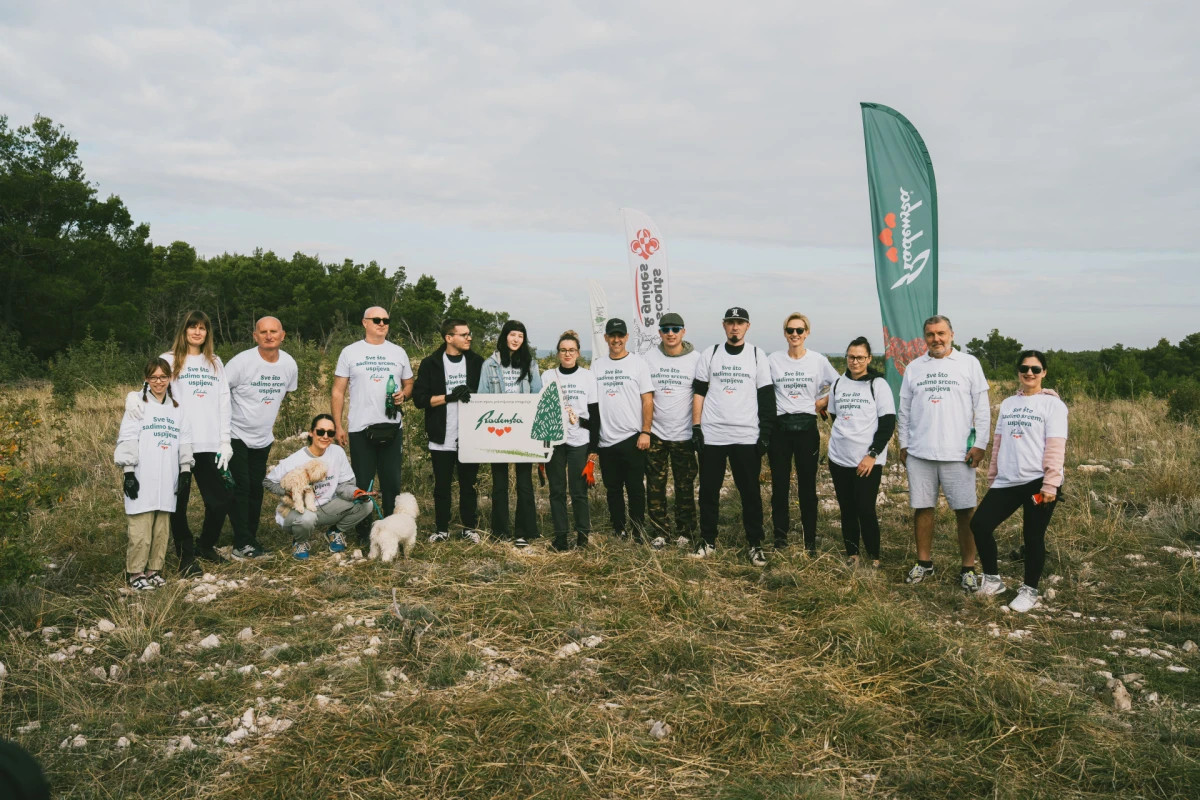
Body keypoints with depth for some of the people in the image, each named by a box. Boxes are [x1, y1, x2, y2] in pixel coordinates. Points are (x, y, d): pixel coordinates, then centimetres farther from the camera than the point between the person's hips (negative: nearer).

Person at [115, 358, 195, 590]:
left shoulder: (177, 409, 14)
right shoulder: (137, 404, 1)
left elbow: (185, 442, 14)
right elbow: (127, 439, -4)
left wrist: (186, 470, 5)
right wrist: (129, 472, -10)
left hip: (167, 480, 4)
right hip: (142, 479, -4)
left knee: (162, 529, 7)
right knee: (141, 529, -5)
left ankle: (154, 569, 17)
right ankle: (135, 572, 6)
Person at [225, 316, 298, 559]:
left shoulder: (289, 364, -2)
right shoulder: (242, 362, -17)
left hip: (263, 438, 5)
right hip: (235, 435, -5)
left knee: (256, 489, 11)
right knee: (240, 488, -7)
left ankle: (250, 538, 22)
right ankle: (243, 544, -3)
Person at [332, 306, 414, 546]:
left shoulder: (398, 352, 8)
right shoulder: (350, 352, 2)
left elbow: (409, 384, 15)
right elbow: (338, 392, 2)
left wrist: (403, 394, -9)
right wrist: (338, 426, -4)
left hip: (392, 427, 2)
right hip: (360, 428, -2)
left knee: (392, 481, 7)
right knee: (362, 483, 6)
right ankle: (364, 532, 16)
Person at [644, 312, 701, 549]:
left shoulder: (695, 359, -2)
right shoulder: (649, 358, 2)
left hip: (684, 435, -1)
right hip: (655, 434, 2)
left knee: (685, 487, 6)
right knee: (655, 487, 6)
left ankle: (685, 532, 18)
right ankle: (659, 532, 17)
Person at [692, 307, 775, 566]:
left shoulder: (758, 356, 4)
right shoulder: (709, 354, 6)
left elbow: (766, 397, 4)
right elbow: (699, 392, 7)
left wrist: (766, 434, -1)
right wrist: (696, 427, 0)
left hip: (747, 436, -1)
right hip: (711, 435, 1)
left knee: (750, 492, 2)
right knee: (708, 490, 7)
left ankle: (755, 544, 13)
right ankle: (708, 541, 19)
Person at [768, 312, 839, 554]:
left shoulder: (819, 360, 2)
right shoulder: (773, 360, 2)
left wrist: (824, 402, 1)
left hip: (807, 427, -1)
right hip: (780, 426, 1)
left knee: (807, 485, 2)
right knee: (779, 484, 4)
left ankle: (810, 541, 11)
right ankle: (780, 536, 15)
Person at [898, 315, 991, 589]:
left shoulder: (969, 363, 2)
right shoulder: (913, 367, 10)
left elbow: (982, 407, 1)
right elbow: (904, 410, 13)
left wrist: (980, 444, -5)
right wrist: (903, 445, 10)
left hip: (958, 453, -2)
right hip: (919, 453, 3)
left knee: (965, 511, 1)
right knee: (922, 508, 8)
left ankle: (968, 568, 11)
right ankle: (924, 563, 20)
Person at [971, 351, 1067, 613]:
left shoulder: (1052, 404, -3)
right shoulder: (1007, 404, 15)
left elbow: (1055, 447, -10)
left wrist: (1050, 485, -16)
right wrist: (991, 479, 17)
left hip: (1038, 482, -5)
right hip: (1007, 482, 6)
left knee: (1033, 536, 2)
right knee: (979, 524, -4)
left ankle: (1029, 590, 20)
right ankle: (992, 579, 13)